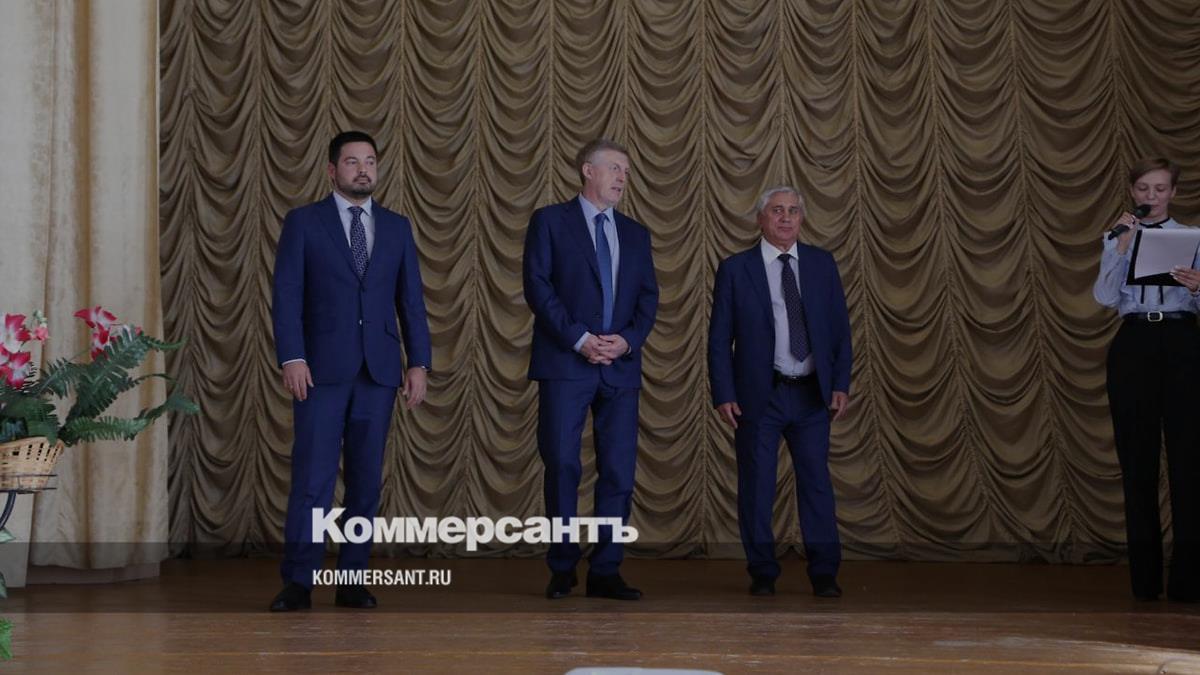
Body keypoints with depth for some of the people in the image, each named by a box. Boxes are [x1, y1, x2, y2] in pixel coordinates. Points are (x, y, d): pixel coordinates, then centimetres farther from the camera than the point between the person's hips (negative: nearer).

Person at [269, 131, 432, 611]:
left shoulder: (397, 227, 12)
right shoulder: (303, 223, 3)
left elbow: (411, 299, 10)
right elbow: (286, 297, -3)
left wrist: (419, 363, 2)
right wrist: (292, 359, -13)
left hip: (379, 369, 3)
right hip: (322, 368, -3)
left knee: (366, 477, 4)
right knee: (312, 477, -6)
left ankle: (353, 580, 11)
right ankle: (298, 583, -1)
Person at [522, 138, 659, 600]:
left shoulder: (635, 234, 18)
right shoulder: (550, 221, 4)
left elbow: (649, 297, 12)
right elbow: (537, 286, -6)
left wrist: (628, 340, -7)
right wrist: (579, 338, -14)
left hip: (620, 366, 4)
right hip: (565, 363, -4)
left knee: (619, 470, 1)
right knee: (562, 464, -6)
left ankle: (605, 571, 8)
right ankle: (563, 566, 9)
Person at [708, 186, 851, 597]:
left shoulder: (822, 264, 7)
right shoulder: (735, 269, 0)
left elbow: (840, 329, 8)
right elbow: (719, 339, 0)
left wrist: (841, 385, -1)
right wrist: (723, 395, -7)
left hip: (812, 394, 2)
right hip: (759, 395, -2)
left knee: (817, 482, 3)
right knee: (756, 486, 3)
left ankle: (824, 573, 10)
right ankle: (762, 573, 14)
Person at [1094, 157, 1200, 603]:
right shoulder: (1117, 239, 10)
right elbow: (1105, 297, -5)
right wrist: (1124, 245, -12)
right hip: (1133, 344, 1)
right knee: (1137, 458, 2)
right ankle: (1145, 575, 10)